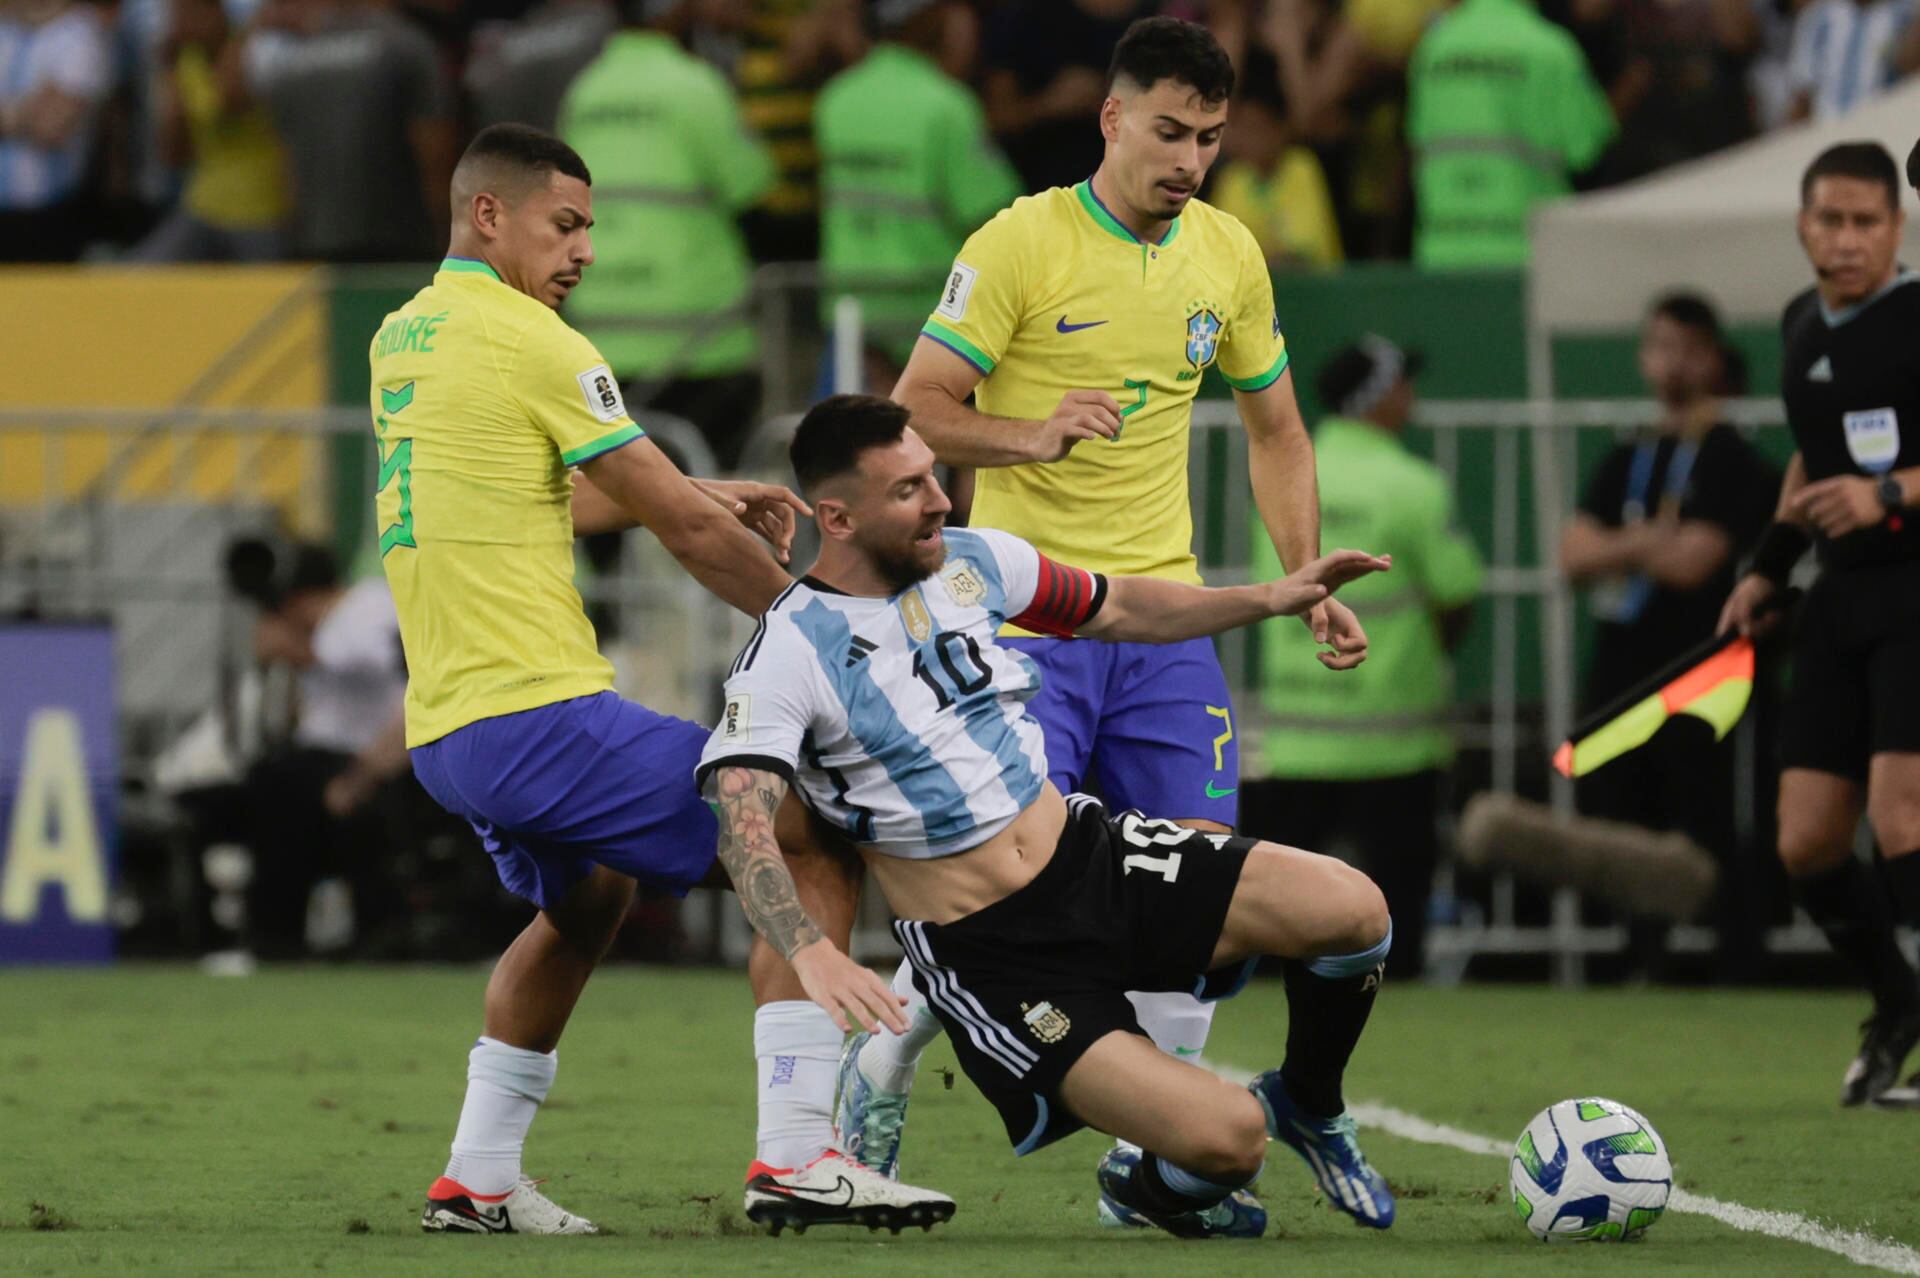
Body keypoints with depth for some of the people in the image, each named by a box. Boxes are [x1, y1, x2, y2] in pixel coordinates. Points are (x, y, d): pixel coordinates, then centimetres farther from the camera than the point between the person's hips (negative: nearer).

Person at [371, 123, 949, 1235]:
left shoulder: (402, 338, 16)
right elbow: (684, 530, -7)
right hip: (536, 714, -9)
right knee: (795, 841, -6)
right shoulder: (533, 346, -11)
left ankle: (480, 1178, 27)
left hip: (442, 728, 9)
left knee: (586, 902, 32)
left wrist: (692, 497, 27)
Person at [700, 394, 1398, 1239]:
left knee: (1353, 911, -13)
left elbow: (1119, 609, 21)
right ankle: (1147, 1181, 17)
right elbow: (742, 826, -28)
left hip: (1091, 858, 6)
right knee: (1225, 1143, -22)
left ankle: (1308, 1106, 18)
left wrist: (1273, 597, 11)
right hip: (985, 955, -6)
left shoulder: (972, 561, 4)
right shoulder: (790, 653, -16)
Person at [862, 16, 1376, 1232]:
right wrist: (1032, 435, -28)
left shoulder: (1228, 254, 8)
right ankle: (879, 1074, 12)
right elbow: (915, 411, -9)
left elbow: (1276, 430, 19)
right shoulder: (1021, 243, -9)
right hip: (1026, 616, -5)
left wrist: (1311, 583, 9)